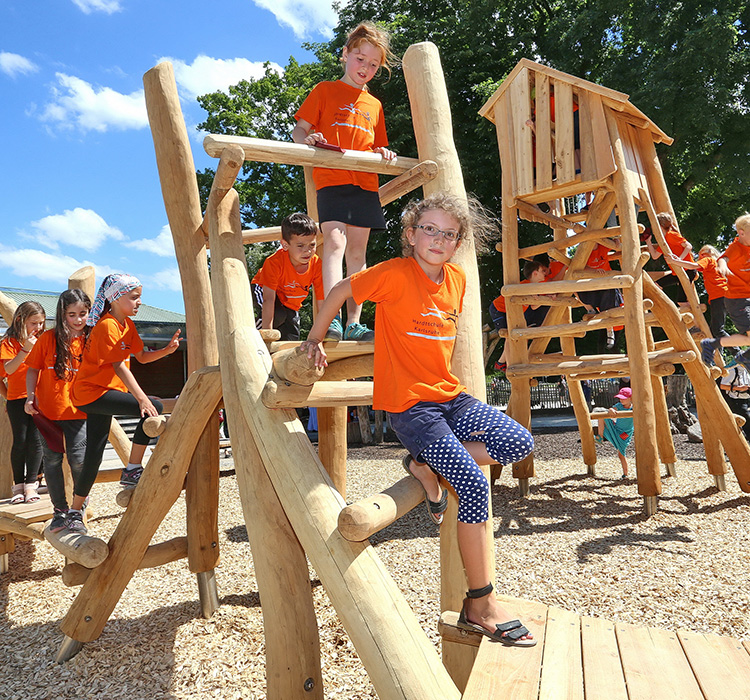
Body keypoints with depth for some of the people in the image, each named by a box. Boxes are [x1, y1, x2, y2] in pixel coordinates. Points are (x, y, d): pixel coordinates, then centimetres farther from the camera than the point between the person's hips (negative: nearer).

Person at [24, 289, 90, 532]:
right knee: (52, 460, 8)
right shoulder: (49, 338, -1)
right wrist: (30, 396, -5)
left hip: (78, 411, -1)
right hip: (47, 411, 1)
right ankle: (60, 511, 23)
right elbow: (33, 369, 6)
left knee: (78, 461, -5)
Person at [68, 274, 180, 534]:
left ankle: (74, 512, 22)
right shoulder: (106, 326, -17)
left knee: (94, 454, 11)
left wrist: (167, 349, -8)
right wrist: (142, 398, -30)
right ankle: (132, 471, -14)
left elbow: (142, 356, 11)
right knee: (153, 408, -21)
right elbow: (119, 366, -24)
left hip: (101, 393, 9)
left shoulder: (127, 325, 11)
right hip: (91, 393, -9)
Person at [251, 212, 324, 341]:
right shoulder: (274, 262, -37)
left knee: (291, 340, -1)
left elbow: (322, 303, -23)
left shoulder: (317, 265, -28)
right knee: (278, 315, -34)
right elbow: (268, 299, -40)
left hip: (292, 304, 4)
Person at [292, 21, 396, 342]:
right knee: (335, 240, -20)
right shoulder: (325, 90, 14)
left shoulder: (374, 105, 25)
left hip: (365, 183, 4)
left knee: (357, 250, 2)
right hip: (331, 178, -4)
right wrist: (307, 138, -16)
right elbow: (298, 131, 7)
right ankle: (331, 318, -25)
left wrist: (383, 153, 2)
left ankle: (353, 323, 4)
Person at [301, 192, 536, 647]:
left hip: (450, 395, 8)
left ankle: (427, 466, 3)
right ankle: (481, 605, -1)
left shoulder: (457, 279, 7)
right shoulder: (396, 274, -14)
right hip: (408, 404, -7)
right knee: (475, 485, -14)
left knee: (520, 443, -6)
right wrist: (315, 340, 3)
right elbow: (340, 292, -4)